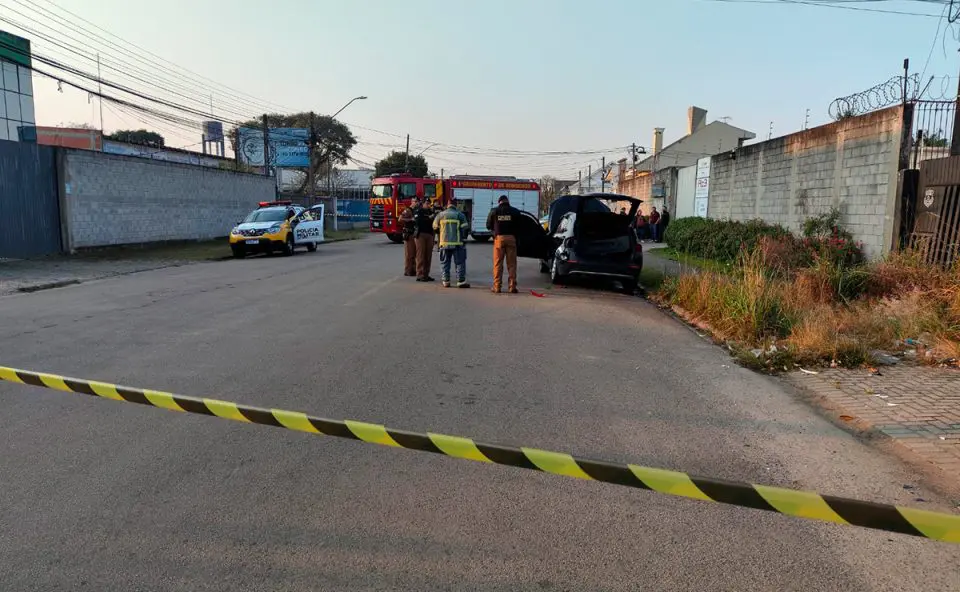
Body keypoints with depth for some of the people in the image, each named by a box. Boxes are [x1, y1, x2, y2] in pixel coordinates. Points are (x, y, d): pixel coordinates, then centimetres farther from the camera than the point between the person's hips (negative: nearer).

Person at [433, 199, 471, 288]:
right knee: (460, 262, 3)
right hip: (457, 243, -2)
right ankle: (461, 281, -1)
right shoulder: (460, 215, -2)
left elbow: (435, 228, 14)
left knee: (445, 262, 11)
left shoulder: (440, 215, 5)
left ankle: (446, 281, 11)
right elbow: (465, 228, -4)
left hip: (444, 243, 2)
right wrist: (464, 239, 9)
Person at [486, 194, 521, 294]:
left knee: (497, 263, 5)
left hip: (499, 238, 0)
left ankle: (497, 287, 3)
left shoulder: (494, 211, 2)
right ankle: (512, 287, 2)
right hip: (511, 238, 0)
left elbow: (488, 225, 9)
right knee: (511, 264, 4)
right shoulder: (515, 211, 2)